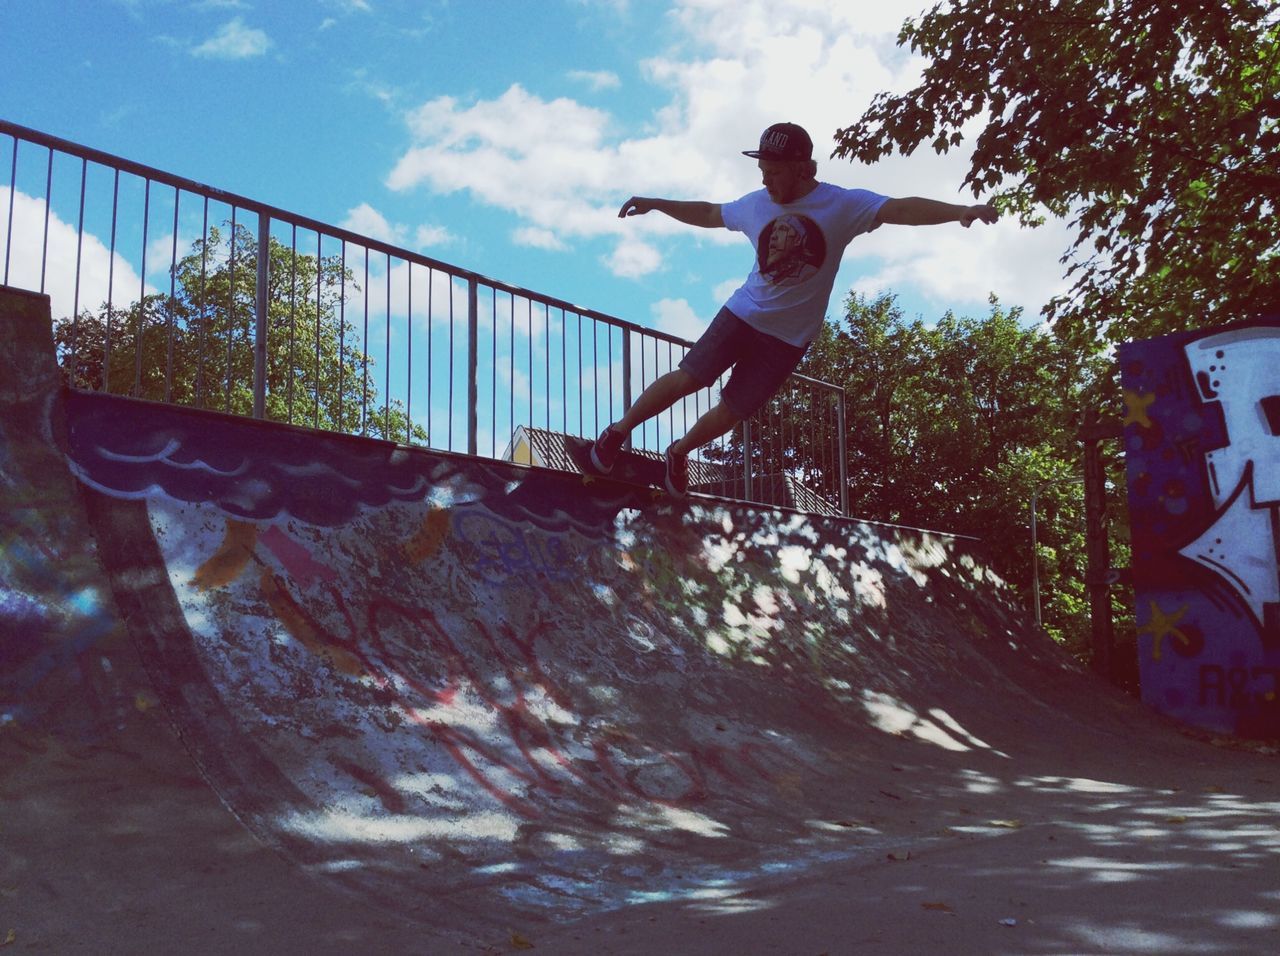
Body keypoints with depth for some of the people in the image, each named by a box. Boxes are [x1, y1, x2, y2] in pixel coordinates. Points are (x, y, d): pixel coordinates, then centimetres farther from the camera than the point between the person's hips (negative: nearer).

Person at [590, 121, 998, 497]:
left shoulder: (843, 205, -13)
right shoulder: (755, 205, -2)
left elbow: (902, 209, -25)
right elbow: (709, 214, 17)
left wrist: (959, 210, -40)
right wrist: (654, 204, 16)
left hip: (789, 338, -1)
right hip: (743, 314, 1)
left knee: (732, 411, 2)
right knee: (687, 378, -13)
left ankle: (679, 452, 29)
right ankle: (617, 432, 6)